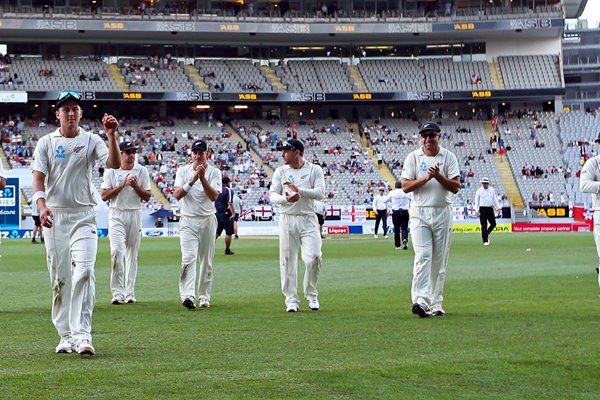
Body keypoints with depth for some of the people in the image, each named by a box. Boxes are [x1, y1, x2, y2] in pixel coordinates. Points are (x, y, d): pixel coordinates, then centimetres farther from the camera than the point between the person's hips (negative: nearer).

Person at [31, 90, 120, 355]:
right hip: (55, 216, 1)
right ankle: (66, 335, 13)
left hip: (84, 216, -1)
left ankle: (82, 334, -18)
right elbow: (38, 178, -2)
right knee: (59, 278, 4)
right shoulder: (46, 143, 6)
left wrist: (111, 134, -25)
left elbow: (114, 164, -11)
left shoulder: (91, 141, 5)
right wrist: (42, 206, -19)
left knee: (84, 272, -15)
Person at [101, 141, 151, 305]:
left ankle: (130, 292, 11)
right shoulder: (111, 171, 2)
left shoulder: (141, 171, 6)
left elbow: (147, 197, 5)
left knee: (132, 253, 5)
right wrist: (122, 185, -12)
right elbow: (104, 196, -4)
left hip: (134, 214, 2)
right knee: (117, 251, -16)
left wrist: (135, 186, -11)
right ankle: (118, 292, -13)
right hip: (116, 215, -2)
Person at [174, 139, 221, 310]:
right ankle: (188, 295, -26)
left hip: (208, 220, 1)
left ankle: (204, 297, 15)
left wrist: (202, 178, -22)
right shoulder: (183, 171, 4)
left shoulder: (214, 172, 2)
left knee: (207, 261, 6)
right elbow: (177, 194, -9)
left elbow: (214, 196, -11)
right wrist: (193, 180, -19)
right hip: (188, 220, -1)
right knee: (189, 258, -16)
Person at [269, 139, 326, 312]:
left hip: (308, 220, -2)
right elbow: (272, 195, 2)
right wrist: (286, 199, -20)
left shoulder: (314, 170, 3)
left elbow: (320, 192, -9)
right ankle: (291, 300, 7)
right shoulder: (281, 171, 9)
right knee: (288, 260, -1)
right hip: (287, 220, 2)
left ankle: (311, 295, 8)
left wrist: (300, 191, -22)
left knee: (314, 257, -13)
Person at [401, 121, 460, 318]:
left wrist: (439, 176, -17)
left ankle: (436, 303, 11)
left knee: (440, 261, 4)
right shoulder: (413, 157, 4)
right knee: (422, 256, -15)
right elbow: (405, 186, -4)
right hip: (420, 213, -2)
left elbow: (456, 187, -2)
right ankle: (421, 301, -25)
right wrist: (426, 178, -17)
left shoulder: (448, 157, 5)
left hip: (443, 213, 2)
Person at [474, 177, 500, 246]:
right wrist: (477, 210, -10)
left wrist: (497, 207, 7)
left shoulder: (492, 190, 9)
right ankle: (485, 240, -1)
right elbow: (476, 201, -2)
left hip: (490, 209, 4)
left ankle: (486, 235, 26)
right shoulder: (479, 191, -2)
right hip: (483, 209, -4)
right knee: (484, 226, -5)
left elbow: (494, 199, 15)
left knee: (493, 224, 4)